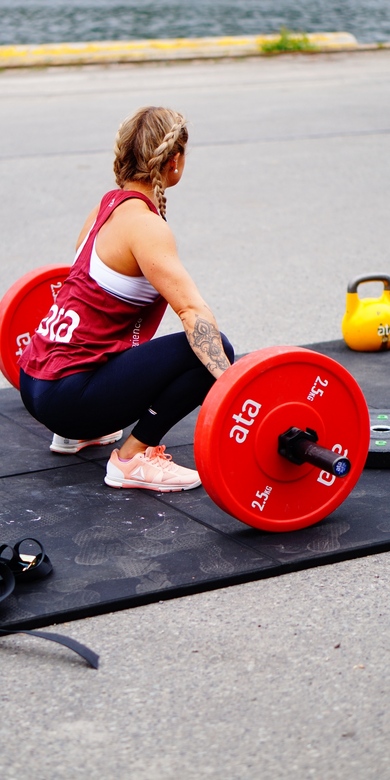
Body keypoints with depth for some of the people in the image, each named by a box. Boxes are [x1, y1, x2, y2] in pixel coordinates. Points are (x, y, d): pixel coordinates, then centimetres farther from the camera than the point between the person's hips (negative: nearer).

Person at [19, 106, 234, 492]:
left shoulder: (110, 204, 11)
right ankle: (133, 457, -10)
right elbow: (192, 309, -28)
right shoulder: (143, 225, -16)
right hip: (68, 396, -10)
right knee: (211, 350, -17)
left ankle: (78, 433, 26)